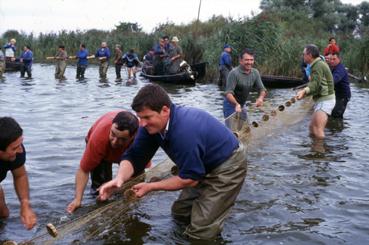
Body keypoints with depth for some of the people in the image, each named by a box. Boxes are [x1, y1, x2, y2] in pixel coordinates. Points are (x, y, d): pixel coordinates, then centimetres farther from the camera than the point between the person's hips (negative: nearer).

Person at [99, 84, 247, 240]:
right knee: (179, 212, 17)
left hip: (229, 165, -8)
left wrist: (150, 187, -20)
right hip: (206, 166, 8)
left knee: (199, 232, -11)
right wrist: (120, 178, -30)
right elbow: (134, 156, -10)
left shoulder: (185, 132, -36)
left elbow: (189, 178, -27)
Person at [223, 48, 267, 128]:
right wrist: (236, 104, -47)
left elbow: (262, 89, 0)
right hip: (231, 104, -7)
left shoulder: (255, 73, -5)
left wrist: (260, 98, -23)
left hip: (242, 105, 7)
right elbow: (228, 93, -30)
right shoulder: (234, 73, -26)